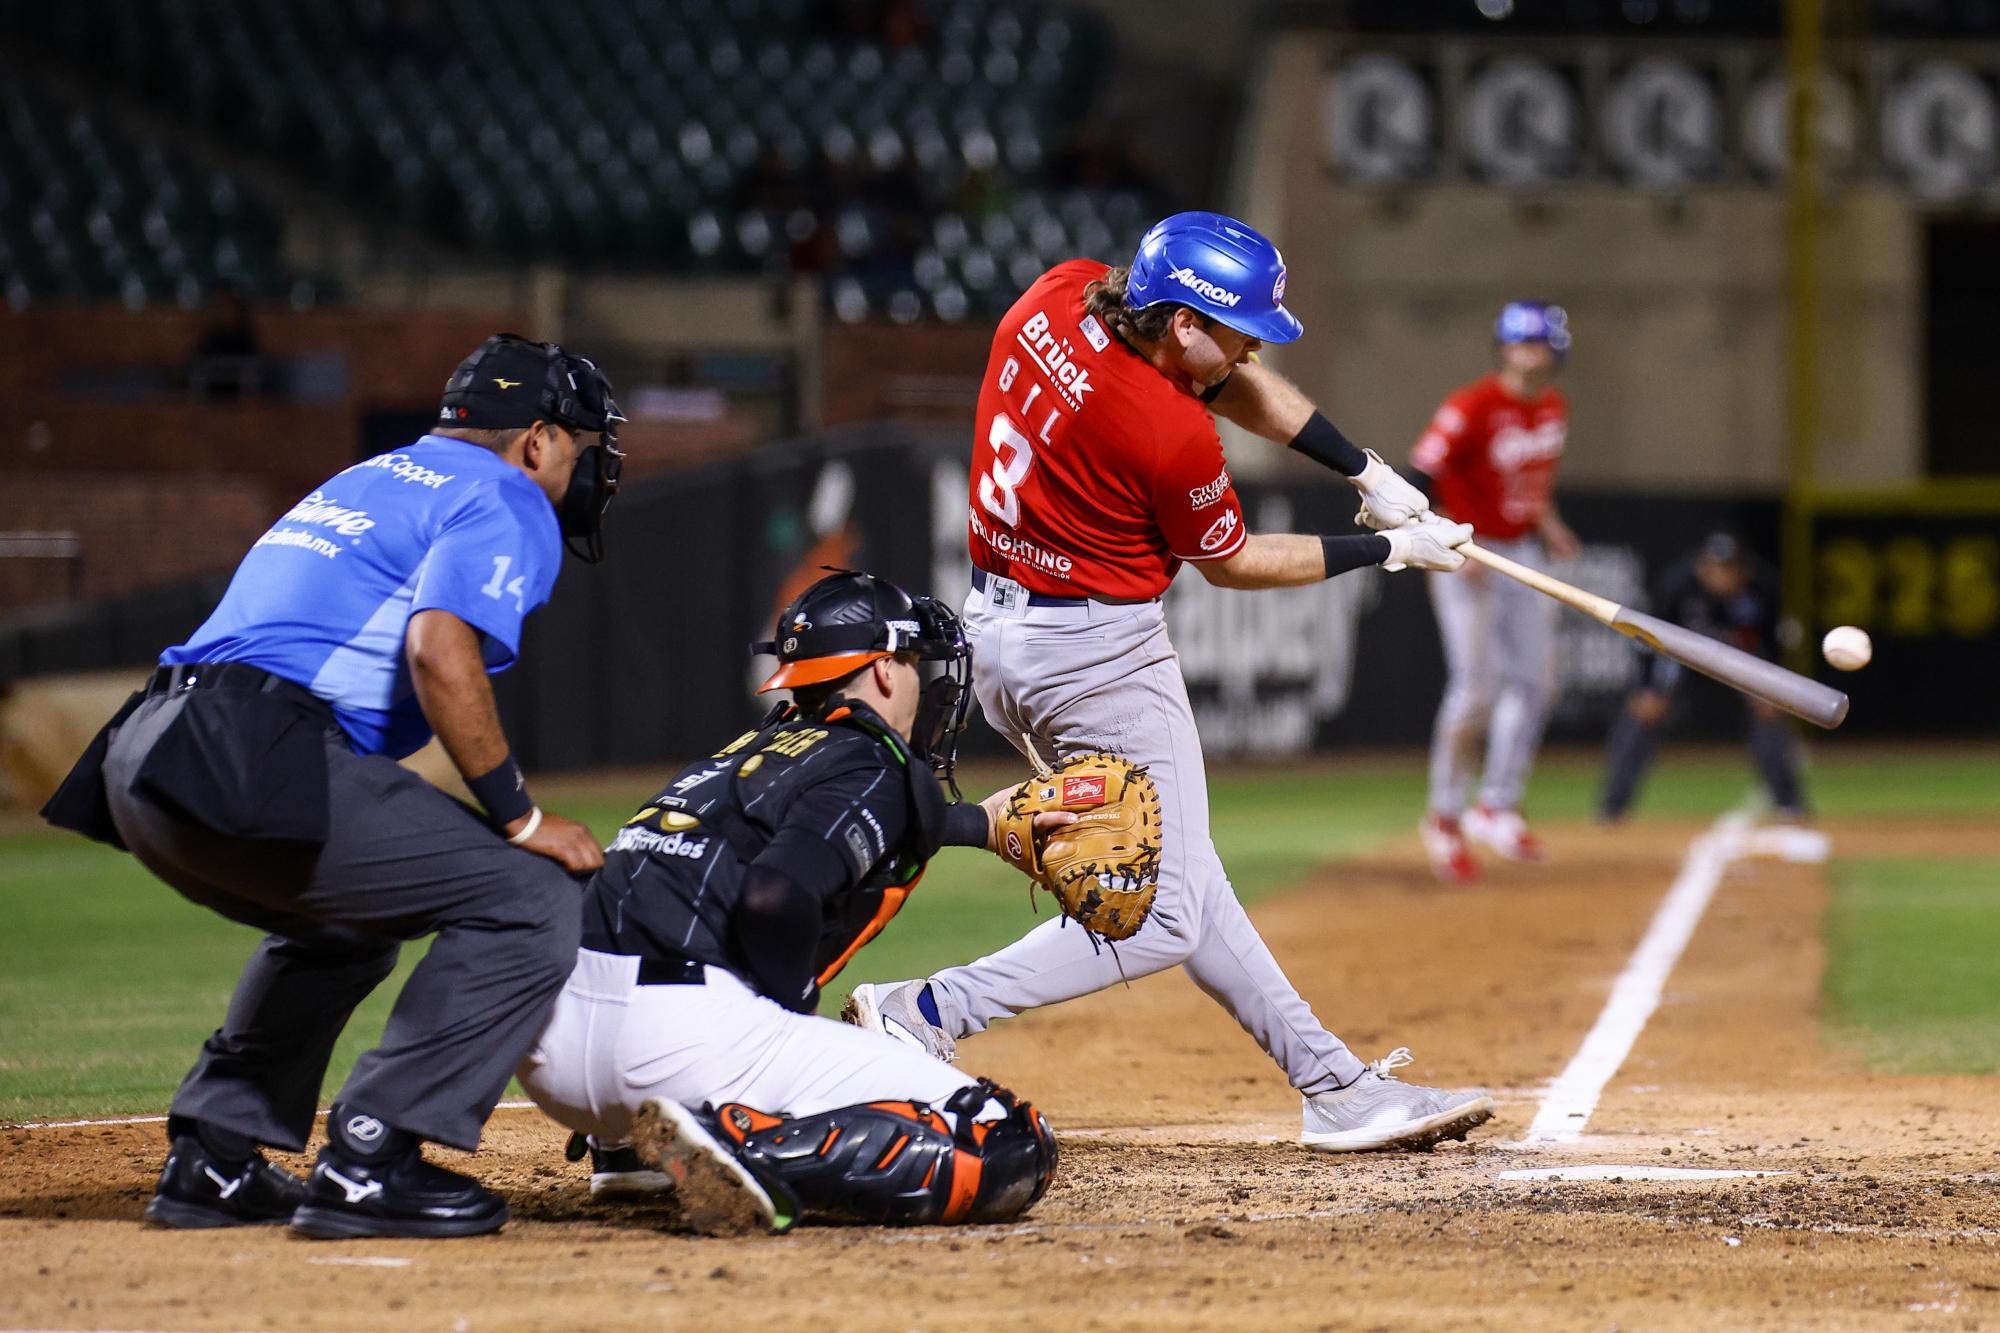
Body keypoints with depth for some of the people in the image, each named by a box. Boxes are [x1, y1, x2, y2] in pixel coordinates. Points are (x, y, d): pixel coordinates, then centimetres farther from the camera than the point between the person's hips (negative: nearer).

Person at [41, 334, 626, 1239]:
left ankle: (210, 1161, 25)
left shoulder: (367, 484, 32)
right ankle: (369, 1166, -11)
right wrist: (519, 816, -8)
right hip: (250, 762, -10)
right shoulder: (505, 503, 4)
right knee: (528, 902, -7)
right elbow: (440, 651, -15)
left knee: (340, 927, 34)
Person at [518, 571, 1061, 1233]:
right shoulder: (877, 768, 2)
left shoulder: (761, 746, 26)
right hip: (686, 1040, -8)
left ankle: (628, 1146, 19)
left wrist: (980, 823, 59)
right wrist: (793, 1006, 0)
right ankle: (747, 1149, -21)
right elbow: (778, 896, -15)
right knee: (1010, 1149, -7)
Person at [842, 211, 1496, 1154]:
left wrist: (1368, 473, 6)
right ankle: (924, 1016, -10)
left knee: (1179, 876, 14)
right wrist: (1386, 551, 3)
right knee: (1163, 917, -3)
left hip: (996, 631, 10)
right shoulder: (1170, 431, -26)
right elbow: (1231, 563, -6)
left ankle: (1334, 1084, 21)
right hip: (1097, 651, -10)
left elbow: (1234, 384, 10)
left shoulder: (1060, 296, -3)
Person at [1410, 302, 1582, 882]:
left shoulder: (1554, 408, 5)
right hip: (1466, 555, -7)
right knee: (1476, 686, -11)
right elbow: (1417, 484, -21)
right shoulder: (1473, 406, -18)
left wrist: (1547, 523, 7)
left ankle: (1497, 807, 16)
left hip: (1523, 552, 8)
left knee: (1534, 680, 5)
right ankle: (1444, 818, 2)